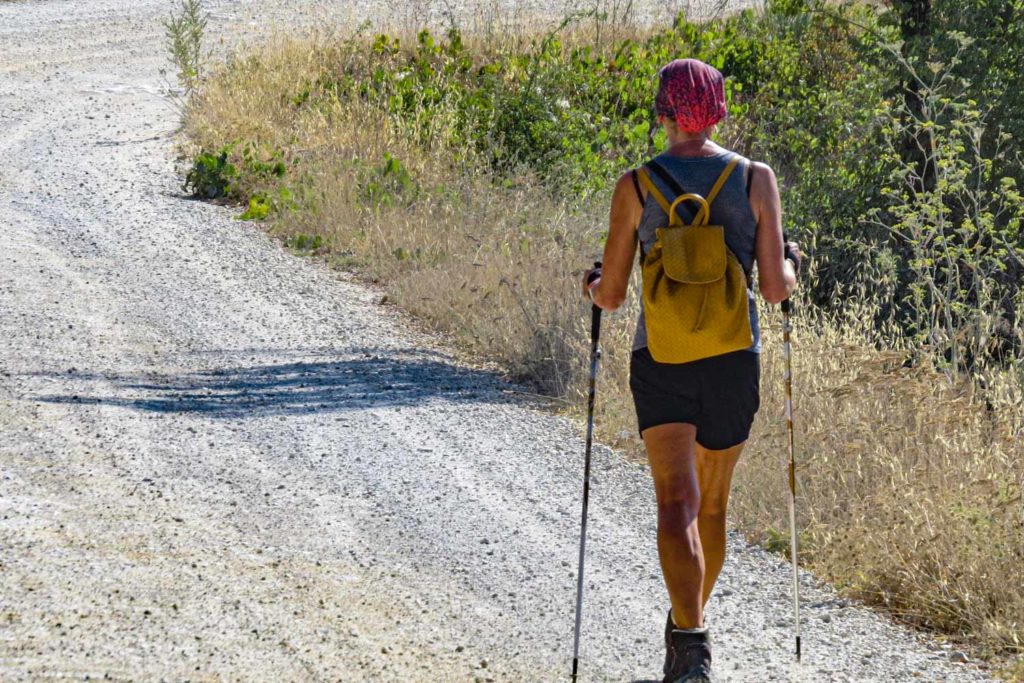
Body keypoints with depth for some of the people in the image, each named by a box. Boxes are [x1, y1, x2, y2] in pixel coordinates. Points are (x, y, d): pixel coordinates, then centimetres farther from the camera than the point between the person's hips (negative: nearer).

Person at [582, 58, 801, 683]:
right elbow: (776, 288, -4)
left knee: (677, 507, -10)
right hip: (734, 363, 2)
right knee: (713, 506, 20)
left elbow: (611, 296, 0)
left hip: (660, 363, -2)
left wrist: (592, 286, 23)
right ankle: (689, 623, 39)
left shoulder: (635, 187, -4)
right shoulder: (756, 179, -3)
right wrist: (791, 264, 19)